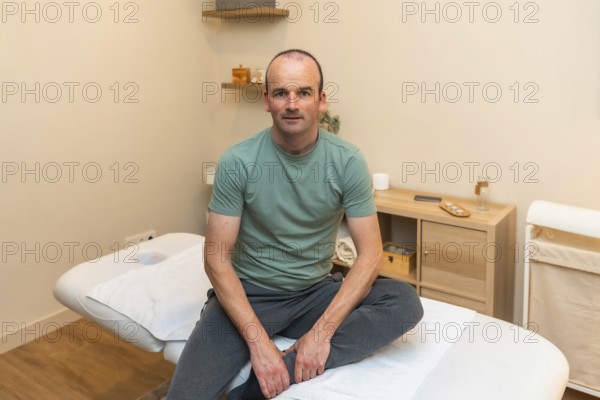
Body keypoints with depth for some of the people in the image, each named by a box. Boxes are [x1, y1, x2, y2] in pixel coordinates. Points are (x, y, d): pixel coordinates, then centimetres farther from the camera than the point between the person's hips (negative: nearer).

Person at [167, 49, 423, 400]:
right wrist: (258, 342, -22)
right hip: (249, 293, -3)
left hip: (316, 292, 4)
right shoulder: (237, 162, -12)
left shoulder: (348, 162, -9)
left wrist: (322, 331, -22)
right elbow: (217, 258, -12)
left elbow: (370, 254, -11)